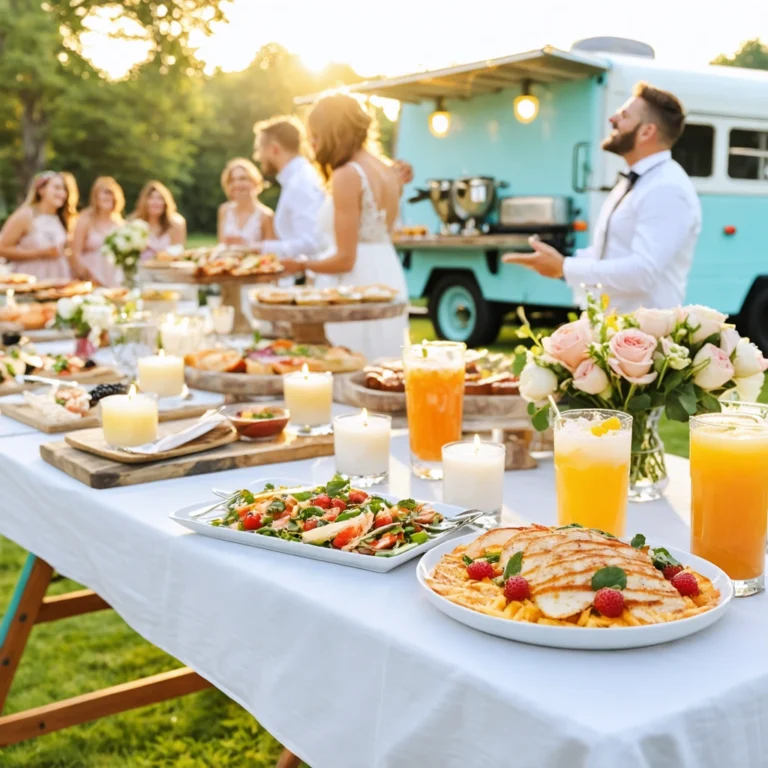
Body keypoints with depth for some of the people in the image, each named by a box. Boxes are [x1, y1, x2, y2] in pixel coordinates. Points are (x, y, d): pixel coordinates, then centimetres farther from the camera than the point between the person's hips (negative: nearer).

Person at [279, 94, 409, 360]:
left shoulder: (347, 176, -14)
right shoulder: (387, 172, 11)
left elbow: (345, 258, -15)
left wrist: (303, 265, -1)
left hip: (358, 284, -9)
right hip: (389, 277, 9)